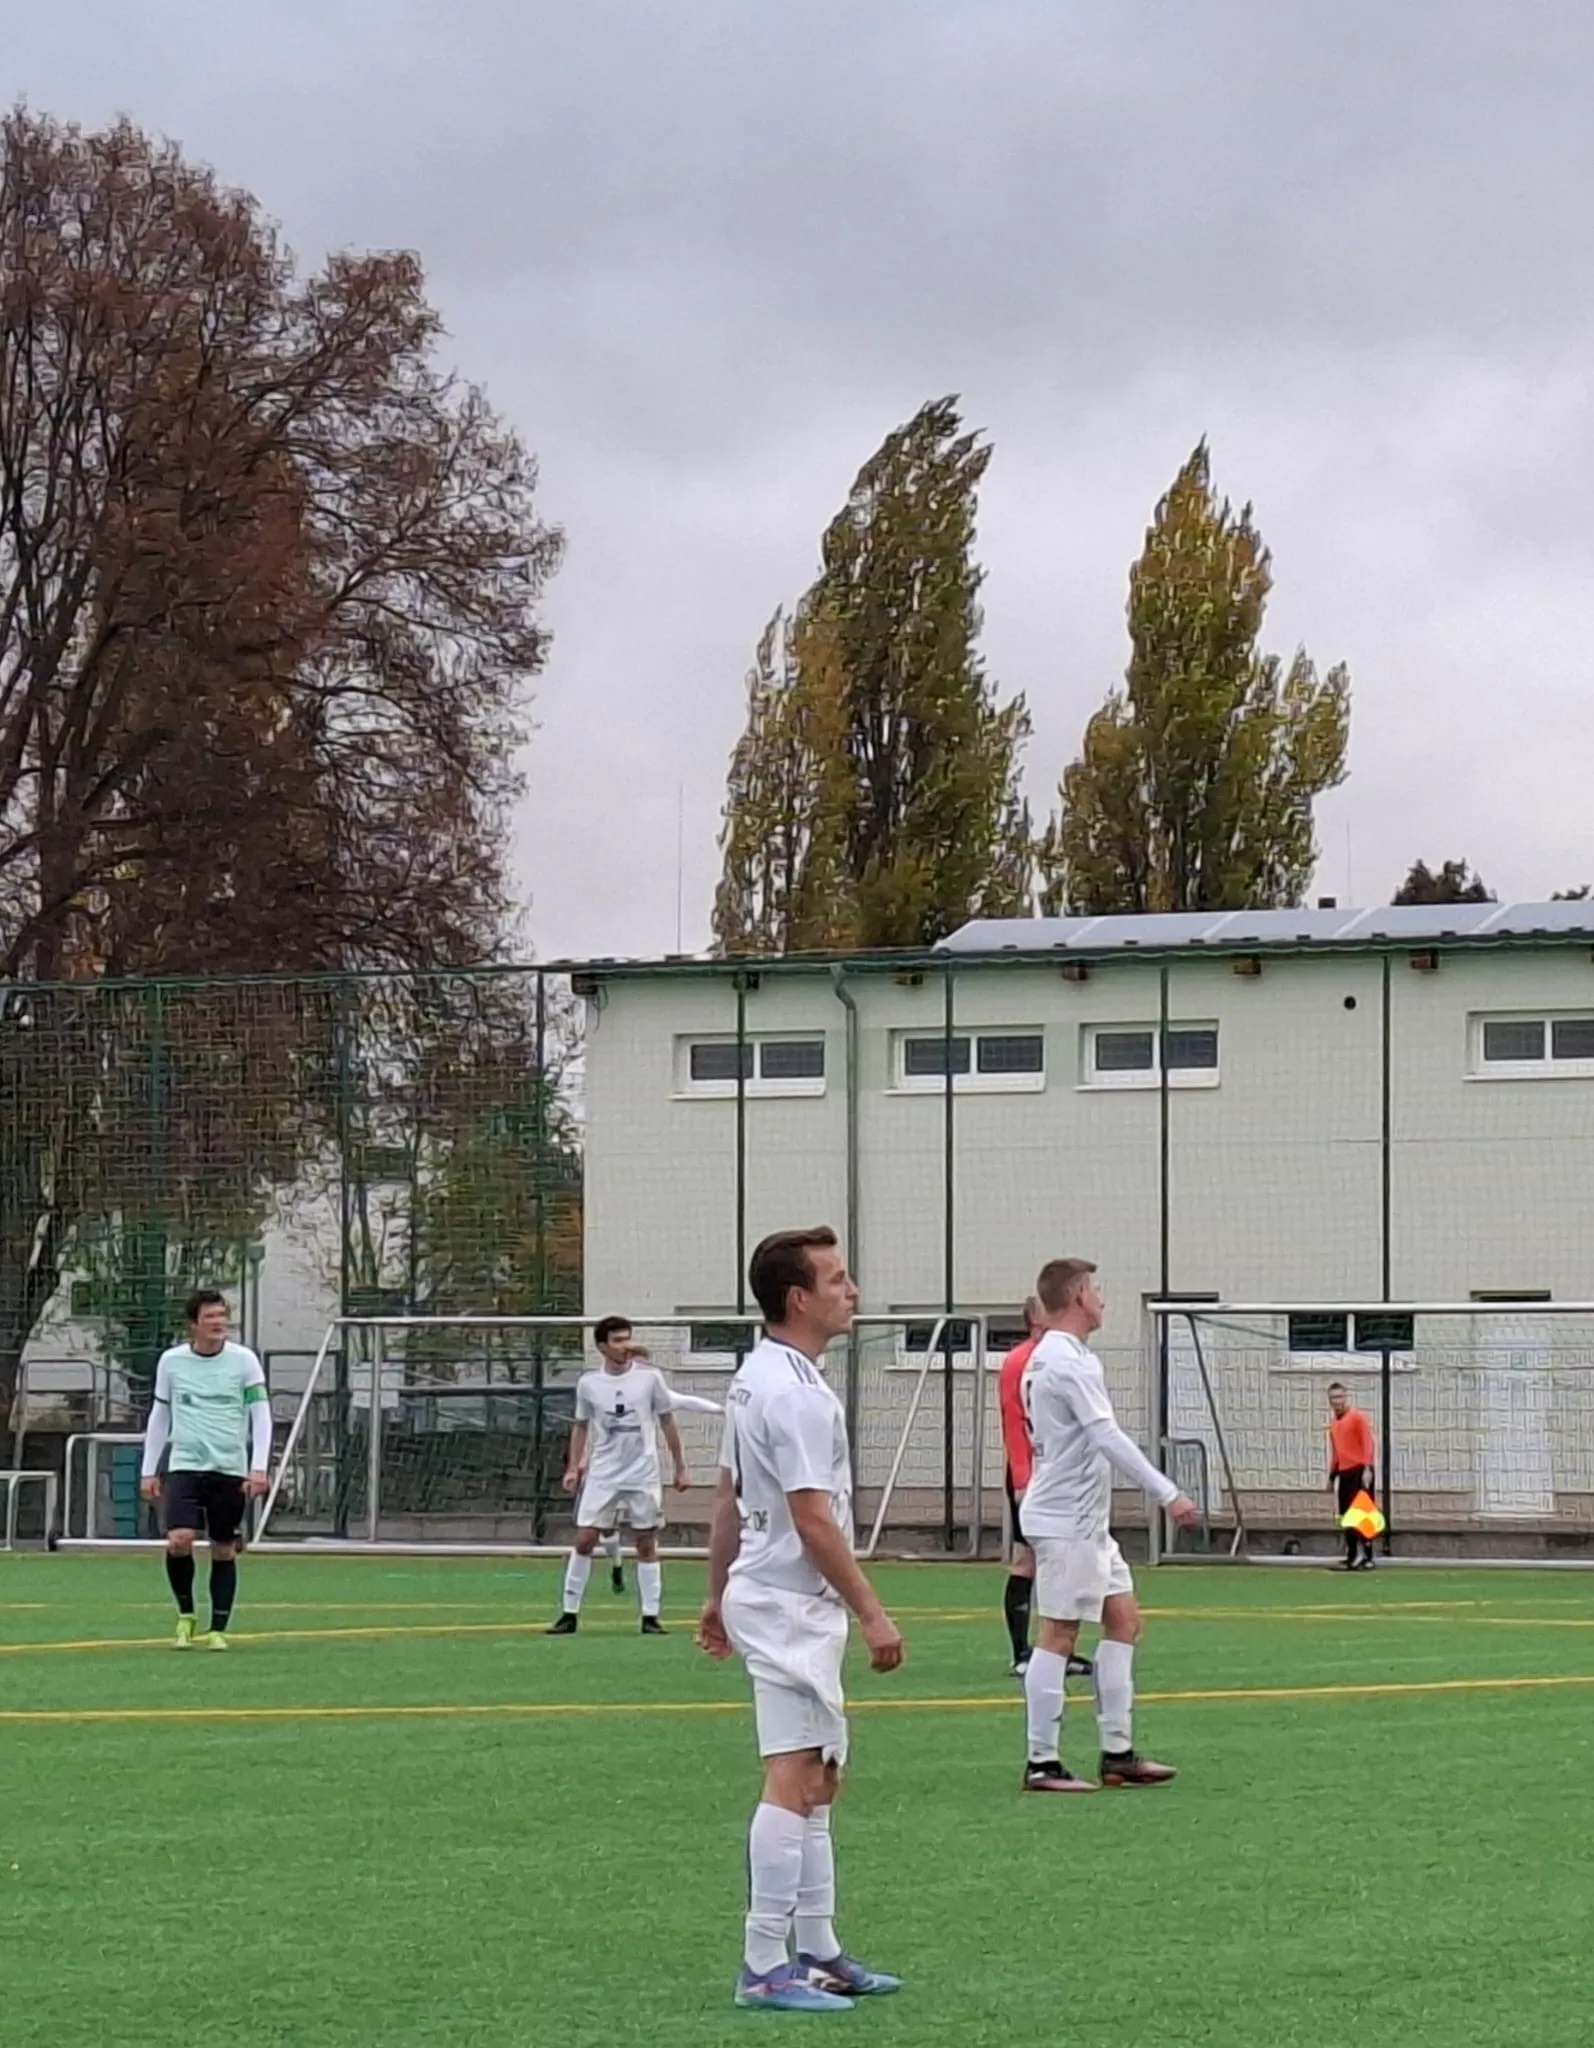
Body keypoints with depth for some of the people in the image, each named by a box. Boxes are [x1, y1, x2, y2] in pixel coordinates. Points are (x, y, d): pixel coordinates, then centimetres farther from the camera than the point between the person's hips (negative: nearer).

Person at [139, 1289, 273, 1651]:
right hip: (184, 1466, 0)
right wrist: (149, 1471, 12)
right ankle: (185, 1614, 5)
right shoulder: (171, 1362, 4)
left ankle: (218, 1630, 14)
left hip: (230, 1469, 0)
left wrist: (259, 1467, -10)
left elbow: (261, 1415, 0)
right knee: (179, 1541, -17)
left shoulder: (244, 1360, -1)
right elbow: (159, 1417, 13)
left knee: (224, 1550, 4)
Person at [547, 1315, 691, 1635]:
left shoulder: (650, 1378, -3)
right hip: (602, 1475, 1)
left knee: (646, 1545, 2)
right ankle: (570, 1614, 5)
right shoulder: (588, 1384, 1)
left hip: (643, 1476, -1)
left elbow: (667, 1423, 4)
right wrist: (573, 1467, 4)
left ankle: (650, 1617, 7)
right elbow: (581, 1427, 13)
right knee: (584, 1540, -3)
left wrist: (680, 1468, 4)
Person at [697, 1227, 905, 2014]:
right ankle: (765, 1968, -12)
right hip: (792, 1608, -11)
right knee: (794, 1783, -11)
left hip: (764, 1596, 11)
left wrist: (719, 1597, 24)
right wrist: (873, 1614, -18)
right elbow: (814, 1520, -22)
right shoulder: (796, 1393, -19)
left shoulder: (756, 1378, 12)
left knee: (819, 1782, 14)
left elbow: (727, 1498, 18)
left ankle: (817, 1953, 19)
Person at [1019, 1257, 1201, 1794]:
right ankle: (1042, 1763, -3)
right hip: (1065, 1522, -10)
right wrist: (1168, 1495, -26)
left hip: (1086, 1521, 10)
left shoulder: (1051, 1358, 16)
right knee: (1059, 1634, -6)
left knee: (1123, 1619, 11)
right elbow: (1109, 1439, -24)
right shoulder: (1069, 1362, -17)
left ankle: (1117, 1753, 13)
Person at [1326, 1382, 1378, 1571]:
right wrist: (1332, 1476, 21)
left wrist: (1367, 1469, -23)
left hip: (1359, 1470, -8)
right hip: (1344, 1473, 8)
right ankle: (1352, 1558, 11)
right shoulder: (1333, 1423, 18)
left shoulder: (1358, 1417, -5)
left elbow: (1368, 1443, -13)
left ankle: (1367, 1557, -10)